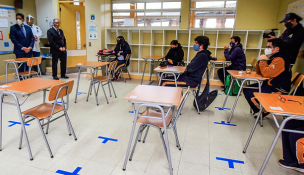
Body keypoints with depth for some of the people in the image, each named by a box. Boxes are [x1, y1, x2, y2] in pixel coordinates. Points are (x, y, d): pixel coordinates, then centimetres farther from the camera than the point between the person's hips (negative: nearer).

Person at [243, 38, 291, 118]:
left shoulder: (280, 59, -21)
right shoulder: (272, 57, 10)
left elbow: (266, 73, -30)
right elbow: (259, 71, 14)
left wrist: (263, 61, -17)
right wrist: (260, 61, -5)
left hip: (278, 90, -10)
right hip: (270, 84, 10)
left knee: (249, 94, -21)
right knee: (246, 89, 7)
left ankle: (264, 111, 4)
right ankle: (260, 111, 15)